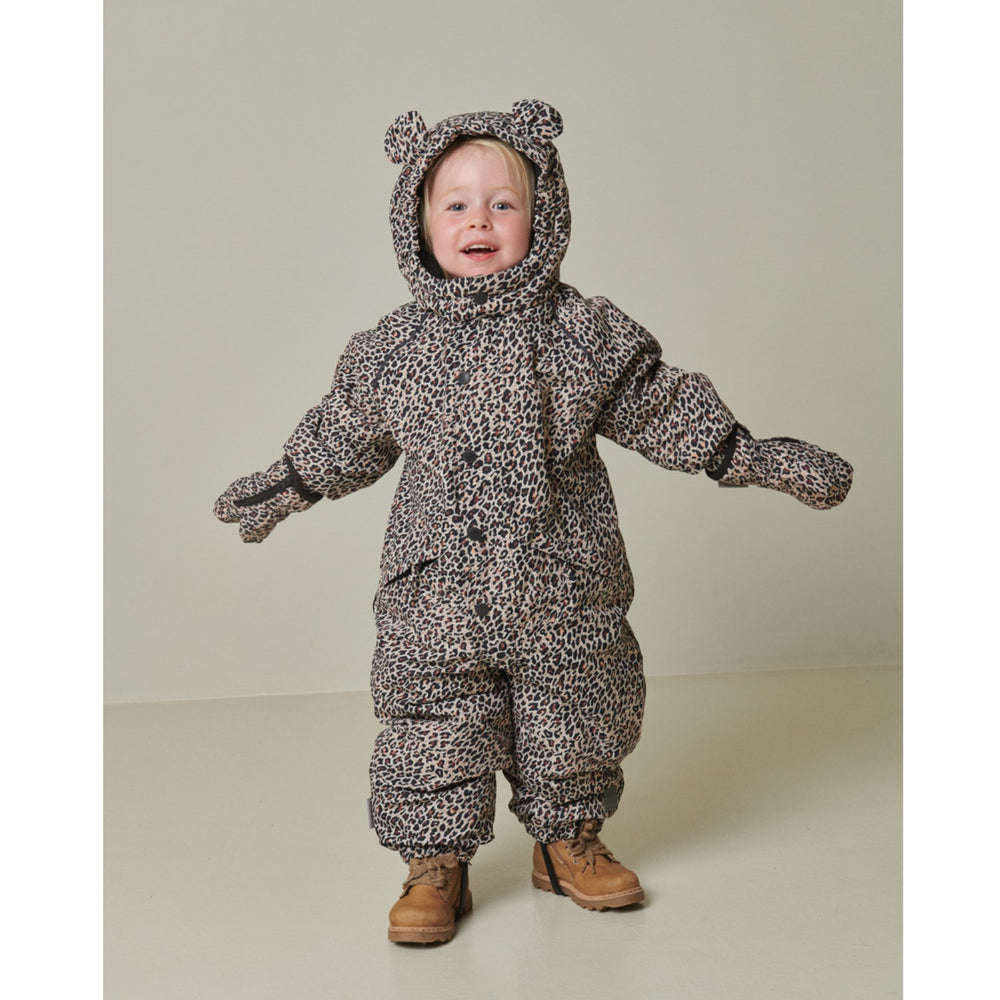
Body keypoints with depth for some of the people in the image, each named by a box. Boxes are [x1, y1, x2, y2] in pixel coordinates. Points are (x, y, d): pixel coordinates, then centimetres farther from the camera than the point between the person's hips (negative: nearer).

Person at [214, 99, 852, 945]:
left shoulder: (590, 334, -3)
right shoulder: (392, 349, 1)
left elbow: (664, 411, 5)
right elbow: (345, 435, 17)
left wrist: (754, 457, 5)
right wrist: (287, 486, 25)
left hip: (564, 590, 0)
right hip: (438, 592, 0)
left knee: (570, 723, 12)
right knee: (433, 732, 5)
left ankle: (569, 841, 35)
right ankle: (437, 864, 24)